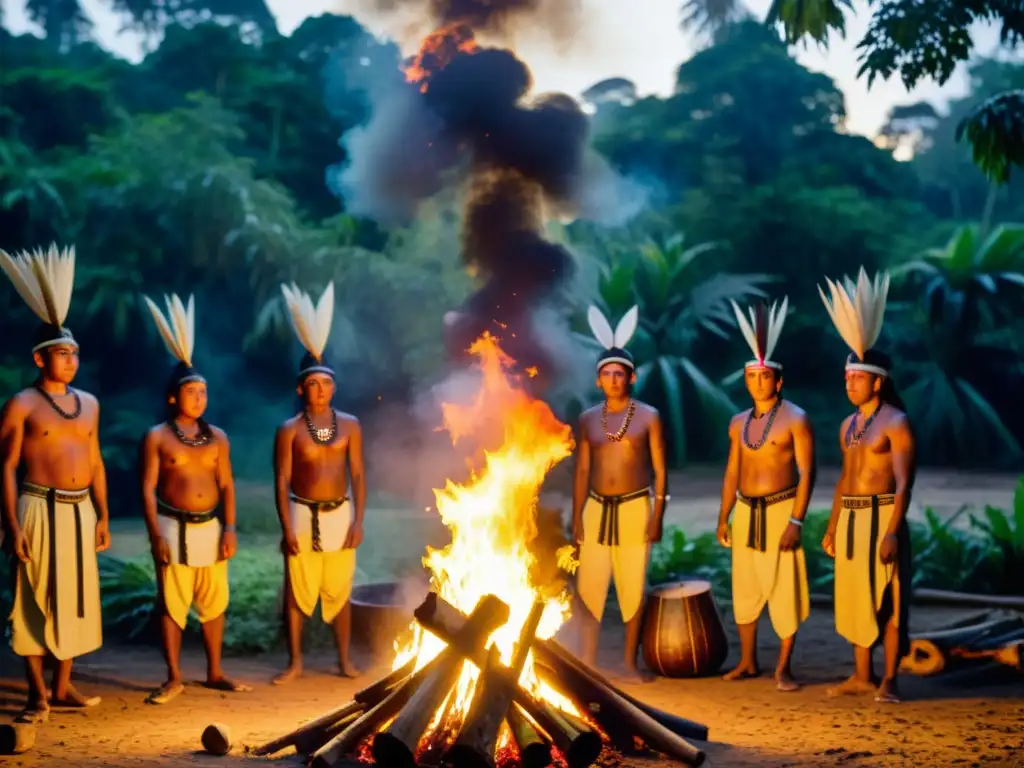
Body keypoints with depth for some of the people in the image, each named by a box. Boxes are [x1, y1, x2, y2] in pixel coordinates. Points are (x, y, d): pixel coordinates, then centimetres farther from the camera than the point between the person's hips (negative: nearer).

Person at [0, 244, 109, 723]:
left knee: (76, 597, 9)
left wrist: (102, 516, 11)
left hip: (80, 510, 6)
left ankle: (63, 687, 19)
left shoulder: (89, 404, 12)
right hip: (39, 509, -6)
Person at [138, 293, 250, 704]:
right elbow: (148, 489, -5)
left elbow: (226, 485, 7)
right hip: (174, 527, -3)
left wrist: (229, 528, -2)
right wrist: (156, 534, -12)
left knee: (214, 602, 8)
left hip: (211, 527, 3)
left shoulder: (217, 437, 8)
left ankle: (215, 673, 19)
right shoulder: (157, 437, -2)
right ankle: (173, 678, 7)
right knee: (172, 603, 0)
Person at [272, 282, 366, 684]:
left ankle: (344, 658, 18)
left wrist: (358, 520, -4)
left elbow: (358, 474, 2)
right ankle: (295, 661, 13)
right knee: (297, 589, 3)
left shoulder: (350, 425, 2)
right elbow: (281, 481, -5)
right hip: (302, 513, -1)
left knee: (339, 589, 7)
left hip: (340, 513, 1)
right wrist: (287, 528, -11)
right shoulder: (290, 430, -4)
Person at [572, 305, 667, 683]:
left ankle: (630, 663, 12)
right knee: (589, 587, -2)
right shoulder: (588, 419, 7)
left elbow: (660, 470, -1)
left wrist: (657, 515, -9)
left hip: (634, 509, -2)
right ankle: (587, 663, 4)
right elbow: (582, 471, 8)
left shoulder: (648, 417, 0)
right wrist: (576, 517, 3)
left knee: (633, 587, 2)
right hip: (597, 509, 2)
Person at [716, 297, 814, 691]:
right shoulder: (738, 423, 11)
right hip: (745, 511, 6)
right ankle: (747, 662, 21)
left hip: (781, 511, -6)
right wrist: (723, 517, 11)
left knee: (784, 589, -4)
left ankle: (784, 667, 5)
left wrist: (796, 521, -19)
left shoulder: (795, 419, -7)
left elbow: (806, 473, -13)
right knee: (744, 589, 10)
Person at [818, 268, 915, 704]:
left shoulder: (896, 423, -9)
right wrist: (832, 526, 17)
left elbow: (904, 483, -15)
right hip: (849, 517, 8)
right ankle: (861, 676, 19)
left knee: (887, 598, -4)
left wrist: (891, 532, -23)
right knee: (853, 596, 11)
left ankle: (889, 680, 2)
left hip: (881, 515, -8)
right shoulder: (848, 425, 14)